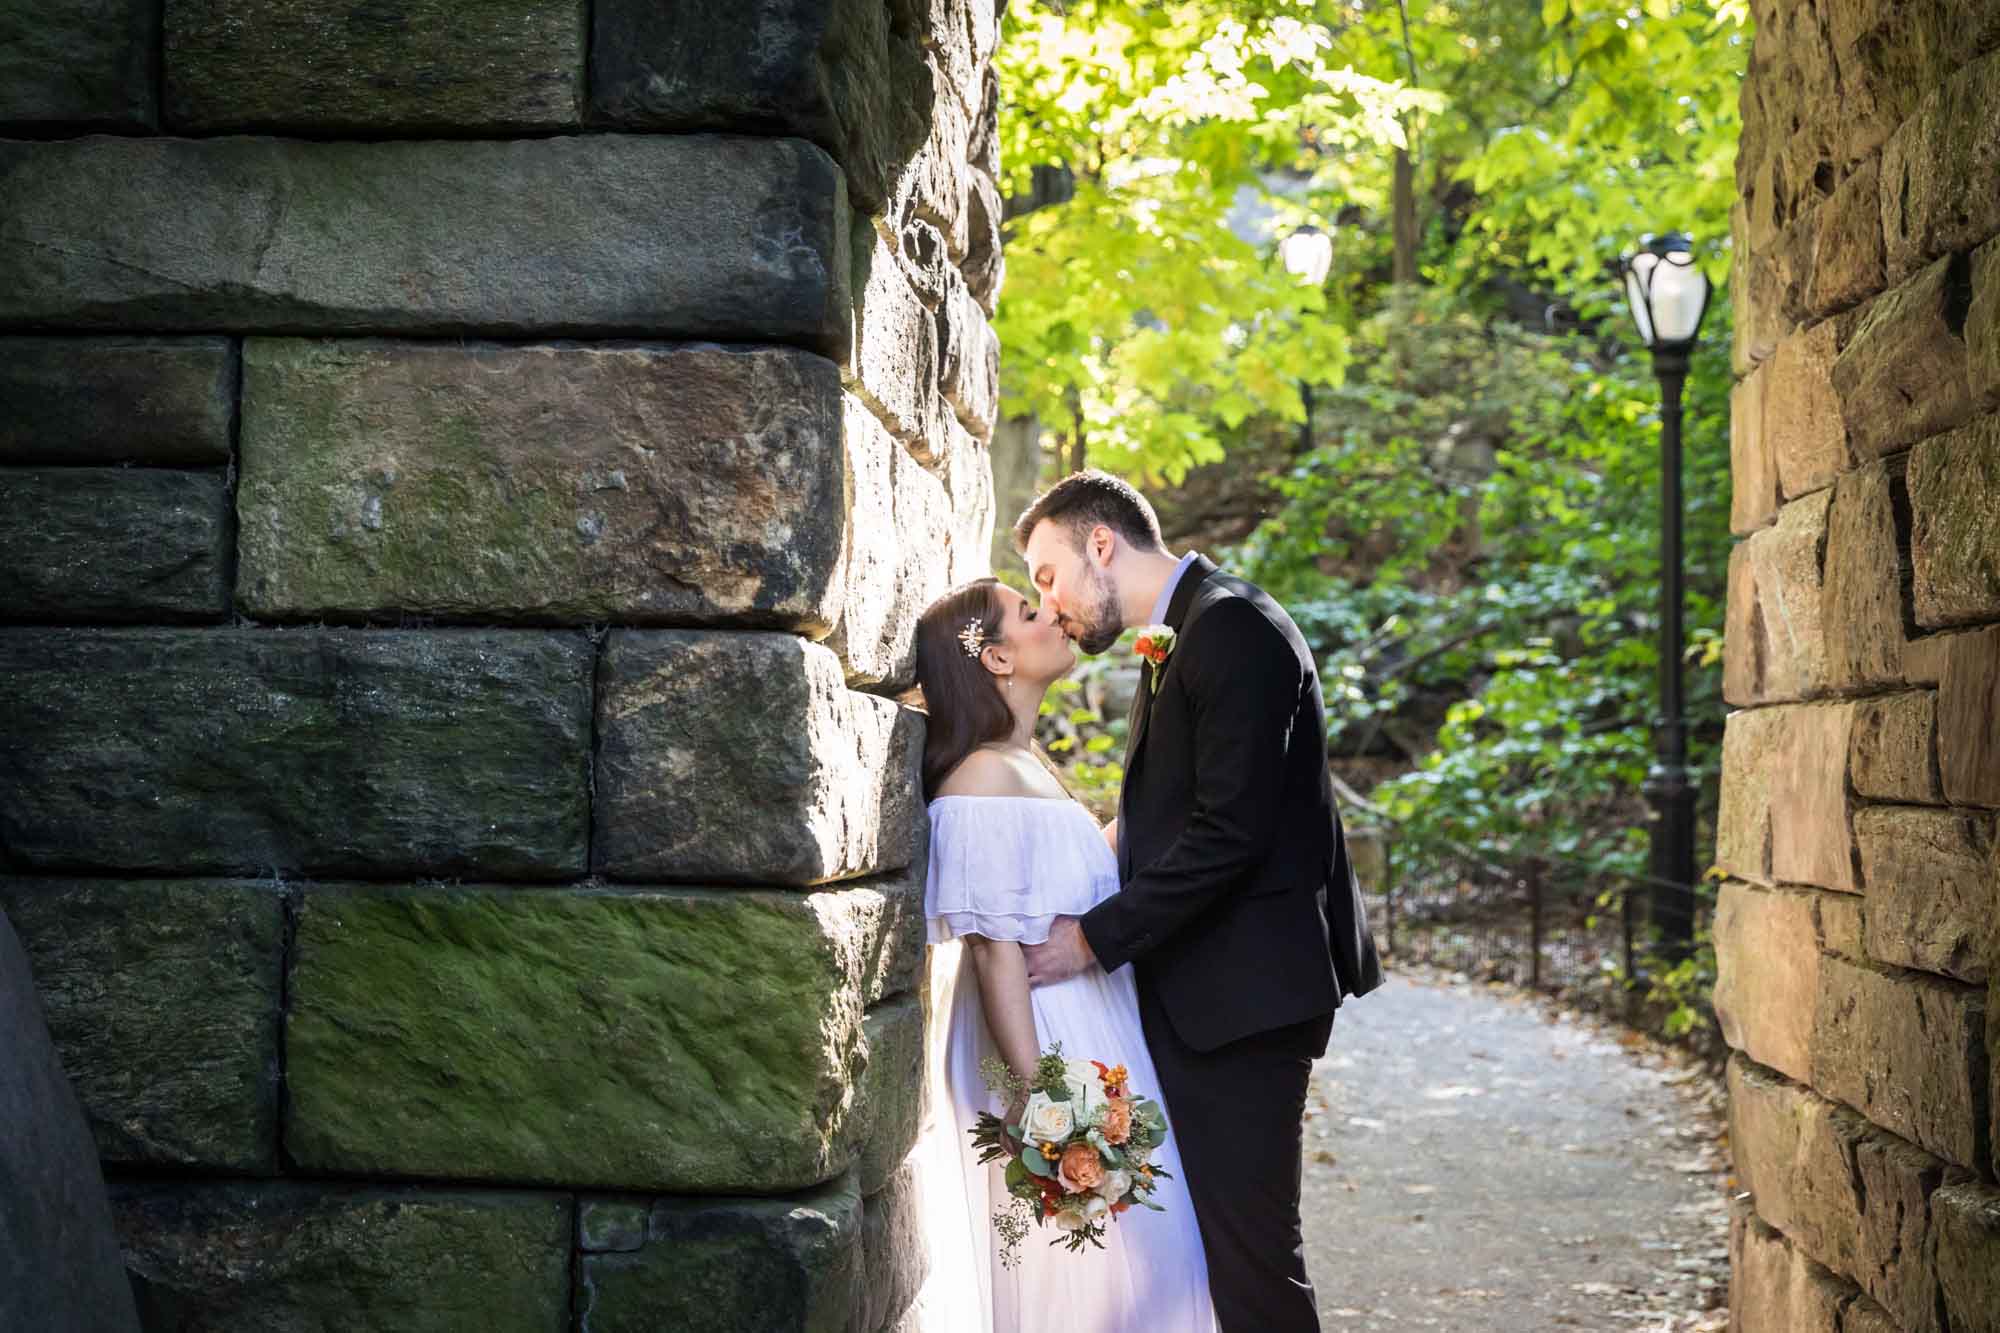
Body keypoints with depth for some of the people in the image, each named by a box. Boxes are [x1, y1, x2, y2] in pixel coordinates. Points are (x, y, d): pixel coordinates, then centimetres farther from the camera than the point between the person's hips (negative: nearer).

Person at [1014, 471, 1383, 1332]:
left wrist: (1096, 938, -16)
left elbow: (1228, 833, -20)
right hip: (1199, 998, 10)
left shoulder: (1232, 630, -13)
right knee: (1219, 1230, 11)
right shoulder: (1183, 639, 18)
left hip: (1243, 994, -10)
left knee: (1247, 1239, -7)